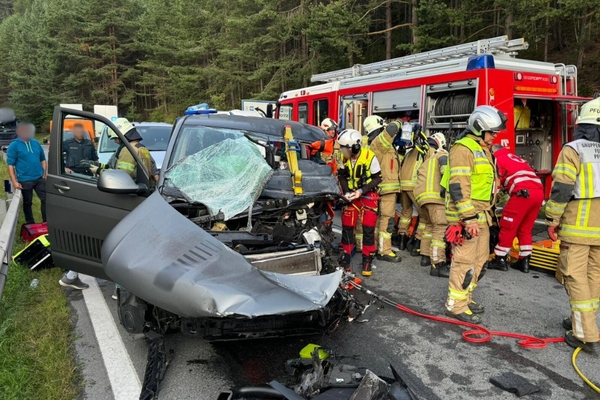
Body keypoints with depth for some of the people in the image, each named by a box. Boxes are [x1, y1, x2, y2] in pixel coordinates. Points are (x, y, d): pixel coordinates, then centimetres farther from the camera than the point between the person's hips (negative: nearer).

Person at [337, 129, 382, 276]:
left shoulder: (370, 157, -21)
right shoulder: (344, 157, -7)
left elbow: (377, 178, -12)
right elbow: (342, 176, 5)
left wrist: (362, 190, -21)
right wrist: (346, 192, -11)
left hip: (368, 196, -4)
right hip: (351, 196, 4)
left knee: (368, 229, -4)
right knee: (347, 227, 4)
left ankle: (367, 260, 10)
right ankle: (346, 258, 19)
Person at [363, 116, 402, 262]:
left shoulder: (372, 144, 17)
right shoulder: (379, 141, -13)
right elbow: (391, 129, -26)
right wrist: (398, 123, -5)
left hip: (380, 187, 10)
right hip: (387, 186, -10)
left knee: (378, 218, 15)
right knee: (387, 219, -8)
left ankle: (375, 246, 22)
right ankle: (384, 251, -6)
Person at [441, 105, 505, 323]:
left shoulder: (483, 150, 18)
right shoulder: (463, 148, -14)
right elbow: (458, 186, -22)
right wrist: (469, 217, -26)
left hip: (481, 216, 10)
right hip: (466, 217, -10)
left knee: (479, 258, 16)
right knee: (465, 261, -6)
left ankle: (465, 297, 28)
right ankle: (456, 305, 4)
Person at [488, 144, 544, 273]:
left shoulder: (497, 159, 11)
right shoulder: (515, 158, 32)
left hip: (523, 192, -7)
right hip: (539, 192, 7)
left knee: (507, 227, 3)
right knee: (525, 229, 16)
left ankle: (500, 260, 8)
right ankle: (524, 261, 17)